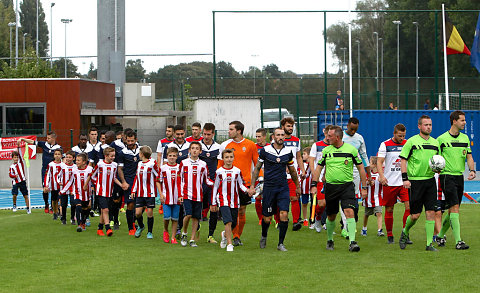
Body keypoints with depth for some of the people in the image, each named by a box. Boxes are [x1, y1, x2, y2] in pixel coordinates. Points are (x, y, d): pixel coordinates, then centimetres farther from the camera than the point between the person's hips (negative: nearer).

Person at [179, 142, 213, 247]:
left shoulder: (203, 164, 7)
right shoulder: (184, 163, 2)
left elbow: (206, 179, 16)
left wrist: (215, 184, -2)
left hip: (198, 195, 2)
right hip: (187, 194, -2)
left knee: (196, 217, 2)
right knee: (188, 215, -16)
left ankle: (192, 239, 11)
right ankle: (184, 234, 8)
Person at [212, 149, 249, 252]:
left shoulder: (237, 171, 4)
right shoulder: (219, 172, -1)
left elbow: (240, 185, 12)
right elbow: (215, 187, 6)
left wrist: (247, 190, -10)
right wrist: (213, 203, 7)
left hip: (235, 201, 3)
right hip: (223, 200, -3)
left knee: (233, 224, 9)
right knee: (228, 221, -18)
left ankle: (225, 234, 41)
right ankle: (229, 244, -13)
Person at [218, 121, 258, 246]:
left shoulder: (250, 145, 2)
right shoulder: (225, 145, 3)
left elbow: (257, 163, 8)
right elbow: (220, 165, 10)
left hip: (245, 182, 0)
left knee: (242, 211, 6)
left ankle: (238, 235, 19)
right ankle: (235, 237, -2)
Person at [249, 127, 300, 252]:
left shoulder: (288, 152, 4)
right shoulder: (265, 150, -2)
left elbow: (292, 170, 19)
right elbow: (257, 168, 7)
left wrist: (297, 186, 26)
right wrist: (252, 186, 4)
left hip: (283, 188, 1)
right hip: (268, 187, -1)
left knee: (284, 214, -13)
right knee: (267, 218, 2)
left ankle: (281, 243, -2)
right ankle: (263, 237, 33)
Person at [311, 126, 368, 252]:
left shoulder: (351, 149, -2)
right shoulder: (326, 150, 5)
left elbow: (360, 168, 4)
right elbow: (319, 168, 12)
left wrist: (364, 188, 3)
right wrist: (314, 185, 2)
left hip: (347, 186, -2)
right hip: (330, 186, 3)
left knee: (349, 212, -18)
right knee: (331, 216, 10)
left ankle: (352, 242, -19)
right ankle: (329, 240, 30)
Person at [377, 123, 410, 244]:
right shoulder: (385, 145, -2)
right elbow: (379, 162, -6)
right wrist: (381, 175, -22)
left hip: (404, 182, 2)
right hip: (389, 183, -2)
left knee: (409, 206, -11)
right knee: (389, 210, 4)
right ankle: (389, 235, 17)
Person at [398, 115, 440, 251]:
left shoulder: (435, 143, 11)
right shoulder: (412, 141, -4)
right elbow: (403, 160, -3)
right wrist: (405, 178, -11)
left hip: (430, 180, 4)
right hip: (415, 181, -4)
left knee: (431, 212, -3)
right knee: (415, 215, -1)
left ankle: (429, 244, 0)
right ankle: (405, 233, 29)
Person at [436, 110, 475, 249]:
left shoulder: (465, 138, 12)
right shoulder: (442, 139, -6)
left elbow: (469, 156, 12)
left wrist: (472, 170, -5)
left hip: (459, 176, 6)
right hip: (447, 176, -6)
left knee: (452, 210, 10)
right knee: (454, 208, -14)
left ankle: (440, 235, 28)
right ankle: (458, 241, -15)